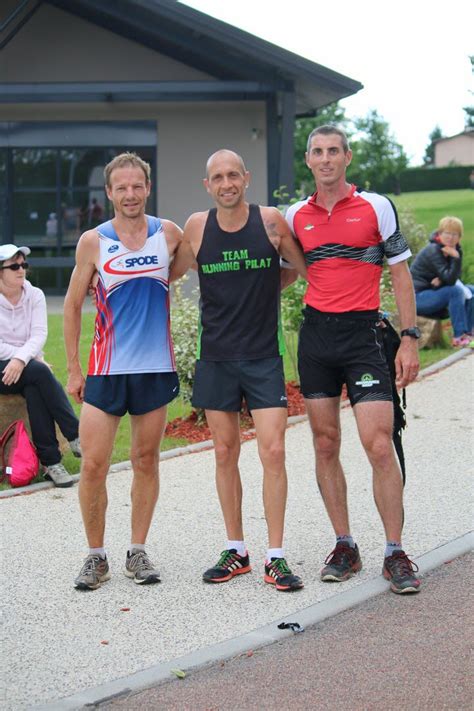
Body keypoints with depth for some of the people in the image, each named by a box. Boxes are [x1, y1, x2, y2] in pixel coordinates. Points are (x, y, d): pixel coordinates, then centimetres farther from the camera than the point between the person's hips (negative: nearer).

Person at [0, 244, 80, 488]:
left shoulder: (35, 295, 5)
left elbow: (39, 334, -8)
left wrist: (22, 359, -27)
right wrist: (33, 360, -17)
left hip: (25, 367, 3)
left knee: (35, 391, -32)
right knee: (39, 372, -33)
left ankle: (50, 462, -32)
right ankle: (75, 436, -30)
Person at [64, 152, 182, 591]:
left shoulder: (169, 234, 1)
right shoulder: (93, 242, -1)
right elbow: (73, 305, 6)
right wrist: (73, 368, 4)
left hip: (156, 367, 1)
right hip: (106, 369, -1)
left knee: (146, 461, 8)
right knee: (93, 465, -4)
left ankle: (138, 552, 19)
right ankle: (96, 557, 10)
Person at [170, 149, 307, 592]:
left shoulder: (271, 220, -4)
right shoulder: (197, 227, 0)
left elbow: (308, 270, 8)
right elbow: (168, 275, 15)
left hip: (264, 356, -2)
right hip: (216, 359, 2)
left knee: (273, 452, -8)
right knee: (225, 454, 7)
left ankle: (275, 557, -1)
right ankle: (236, 551, 19)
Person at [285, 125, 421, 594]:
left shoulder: (376, 207, 1)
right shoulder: (295, 216, 9)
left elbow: (400, 273, 2)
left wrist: (409, 339, -4)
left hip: (362, 333, -3)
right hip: (315, 334, 3)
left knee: (379, 445, -10)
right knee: (325, 445, 5)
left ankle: (396, 554, -1)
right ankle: (344, 546, 15)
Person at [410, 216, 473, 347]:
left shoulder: (455, 249, 4)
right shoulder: (433, 251, -20)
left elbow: (454, 278, 3)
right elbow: (450, 279, -27)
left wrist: (441, 280, -17)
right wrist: (456, 258, -35)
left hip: (433, 293, 9)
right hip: (417, 297, -9)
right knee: (456, 291, -27)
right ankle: (459, 337, -26)